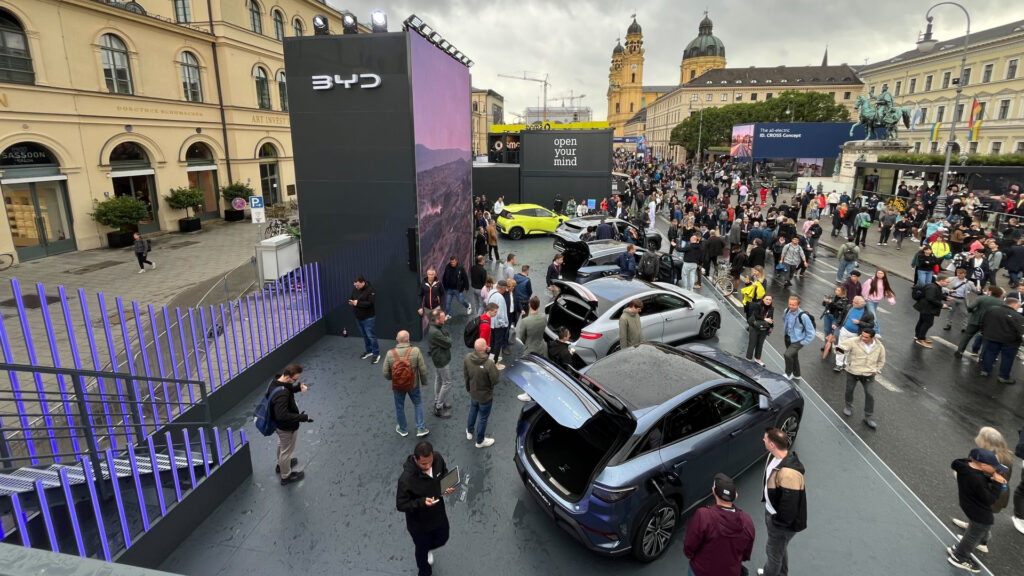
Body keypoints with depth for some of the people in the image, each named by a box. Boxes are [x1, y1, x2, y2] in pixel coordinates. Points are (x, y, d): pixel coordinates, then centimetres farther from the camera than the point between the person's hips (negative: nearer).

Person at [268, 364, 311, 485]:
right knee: (287, 451, 16)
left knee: (282, 445, 34)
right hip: (287, 428, -9)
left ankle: (281, 464, 60)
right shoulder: (281, 395, -41)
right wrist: (302, 417, -34)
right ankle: (286, 476, 39)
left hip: (280, 425, 9)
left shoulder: (276, 381, -12)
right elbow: (282, 415, -41)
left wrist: (298, 387, -11)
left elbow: (288, 389, 8)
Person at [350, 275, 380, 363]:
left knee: (370, 335, -5)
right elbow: (351, 297, 14)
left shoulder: (370, 290, -20)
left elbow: (371, 303, -26)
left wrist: (358, 303, -30)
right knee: (364, 335, 17)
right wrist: (351, 302, -11)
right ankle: (368, 351, 32)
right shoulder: (355, 289, 2)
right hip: (358, 317, 7)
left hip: (368, 317, -7)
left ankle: (376, 354, 6)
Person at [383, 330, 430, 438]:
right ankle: (420, 429, 26)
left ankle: (403, 429, 41)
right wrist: (424, 381, 4)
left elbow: (385, 373, -10)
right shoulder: (415, 351, -21)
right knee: (418, 404, 23)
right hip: (413, 385, -1)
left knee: (399, 407, 22)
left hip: (397, 386, 1)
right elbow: (423, 369, -14)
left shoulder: (390, 353, -18)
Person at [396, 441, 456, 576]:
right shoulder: (406, 479, -39)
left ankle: (428, 549, 64)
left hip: (438, 513, 5)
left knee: (442, 539, 29)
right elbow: (401, 505, -25)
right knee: (422, 549, 23)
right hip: (419, 523, -4)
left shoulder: (438, 458, -23)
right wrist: (422, 502, -38)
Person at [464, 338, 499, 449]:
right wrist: (495, 368, -8)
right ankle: (480, 441, 39)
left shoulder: (468, 358, -20)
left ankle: (469, 432, 55)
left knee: (473, 411, 32)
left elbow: (465, 374, -4)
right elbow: (495, 380, -26)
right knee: (483, 418, 18)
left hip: (473, 392, 5)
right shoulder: (489, 363, -38)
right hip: (485, 396, -5)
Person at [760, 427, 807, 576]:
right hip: (770, 511, 9)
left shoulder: (789, 473, -38)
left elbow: (789, 504, -29)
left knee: (774, 551, 15)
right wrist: (766, 500, 15)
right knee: (780, 548, 30)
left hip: (782, 521, -9)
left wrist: (778, 522, -16)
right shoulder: (774, 456, -10)